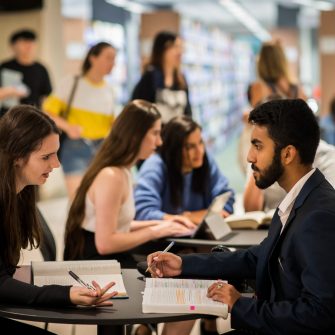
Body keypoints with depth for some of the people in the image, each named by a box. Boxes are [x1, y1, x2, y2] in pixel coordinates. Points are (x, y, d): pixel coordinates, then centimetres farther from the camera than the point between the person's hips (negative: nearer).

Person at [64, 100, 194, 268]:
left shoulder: (121, 172, 10)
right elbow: (105, 243, -23)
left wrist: (159, 224, 9)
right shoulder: (111, 176, -19)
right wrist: (155, 231, -15)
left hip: (110, 262, 9)